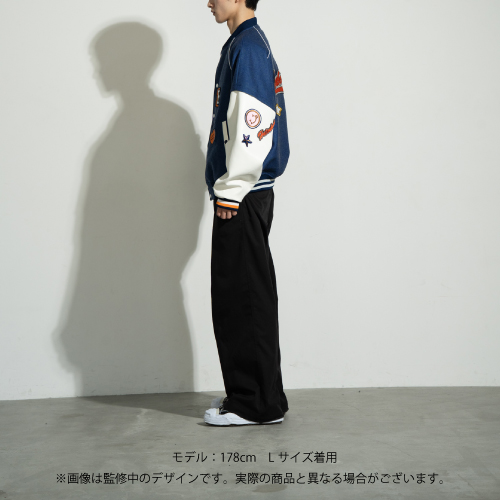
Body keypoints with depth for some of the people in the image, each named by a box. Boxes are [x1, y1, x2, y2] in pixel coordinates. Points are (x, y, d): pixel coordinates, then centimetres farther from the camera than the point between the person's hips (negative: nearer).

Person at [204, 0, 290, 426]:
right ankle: (248, 394, 22)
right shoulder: (247, 44, 19)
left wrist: (230, 191, -18)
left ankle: (258, 404, 3)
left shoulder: (247, 47, -12)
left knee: (243, 300, -5)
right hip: (248, 197, 10)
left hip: (242, 200, -10)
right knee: (242, 299, 14)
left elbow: (251, 125, -21)